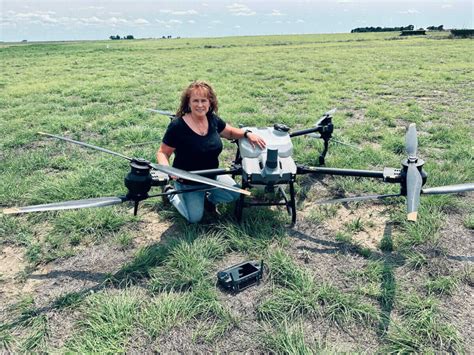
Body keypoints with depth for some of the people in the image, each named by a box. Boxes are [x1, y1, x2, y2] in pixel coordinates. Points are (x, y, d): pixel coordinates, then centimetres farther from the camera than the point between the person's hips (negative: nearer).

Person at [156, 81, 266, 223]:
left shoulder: (213, 119, -7)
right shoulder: (177, 126, -23)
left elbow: (231, 132, 11)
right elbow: (162, 152, -14)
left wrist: (247, 134, -8)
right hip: (188, 183, -5)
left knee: (234, 194, -6)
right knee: (195, 218, -4)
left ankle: (206, 197, 22)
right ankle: (172, 194, 22)